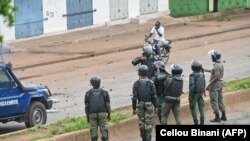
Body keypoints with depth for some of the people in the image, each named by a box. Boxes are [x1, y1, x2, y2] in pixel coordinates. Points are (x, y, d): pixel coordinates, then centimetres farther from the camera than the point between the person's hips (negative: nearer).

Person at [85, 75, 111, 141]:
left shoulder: (88, 93, -3)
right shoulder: (104, 93, -4)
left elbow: (86, 106, -2)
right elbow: (108, 105, -5)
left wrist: (87, 117, 8)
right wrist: (109, 115, 9)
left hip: (92, 115, 1)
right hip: (103, 114, -1)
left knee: (94, 133, 6)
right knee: (104, 132, 4)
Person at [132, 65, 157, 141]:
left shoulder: (136, 83, -11)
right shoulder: (150, 83, -11)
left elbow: (134, 97, -10)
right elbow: (154, 96, -9)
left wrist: (134, 108, -2)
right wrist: (155, 106, 3)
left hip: (140, 105, 1)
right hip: (149, 105, -1)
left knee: (141, 121, 17)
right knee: (148, 122, 3)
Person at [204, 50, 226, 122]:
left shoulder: (216, 66, -23)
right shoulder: (221, 64, 8)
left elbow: (216, 77, -27)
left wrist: (209, 85, -23)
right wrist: (206, 70, 27)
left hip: (215, 84, -10)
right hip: (220, 84, 10)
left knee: (214, 101, -2)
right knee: (220, 100, 16)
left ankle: (217, 117, 0)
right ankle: (223, 116, 22)